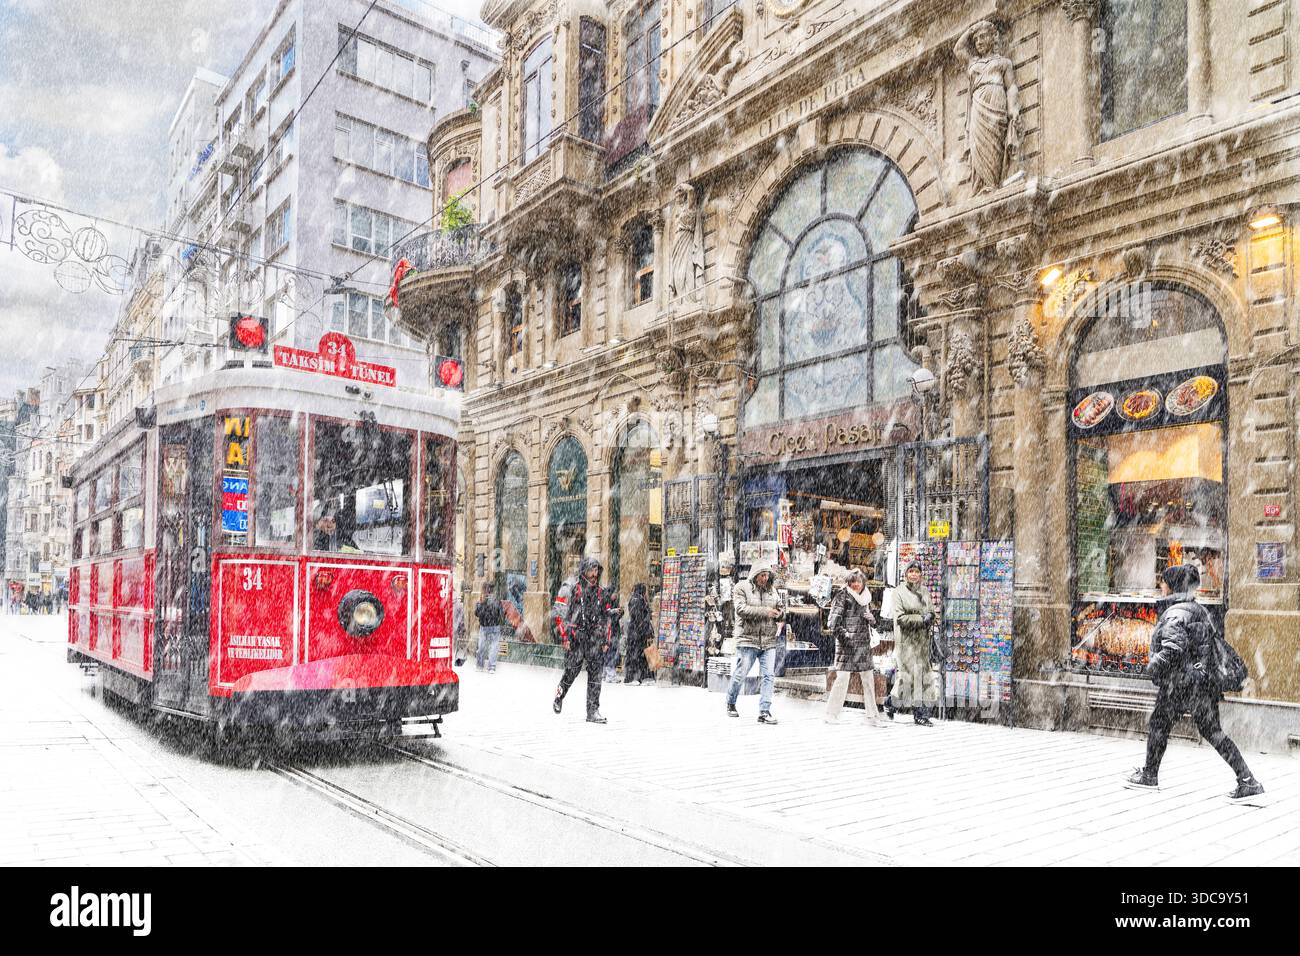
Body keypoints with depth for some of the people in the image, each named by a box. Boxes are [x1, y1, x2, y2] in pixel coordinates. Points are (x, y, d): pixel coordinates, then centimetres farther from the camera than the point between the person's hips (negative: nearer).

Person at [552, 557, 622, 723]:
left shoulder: (602, 593, 13)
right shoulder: (572, 590, -3)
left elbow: (607, 618, 17)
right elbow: (560, 614, -5)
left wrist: (607, 640, 12)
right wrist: (564, 637, -10)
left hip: (595, 640, 4)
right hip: (575, 639, -4)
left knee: (595, 673, -3)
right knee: (571, 671, 0)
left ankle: (593, 711, -1)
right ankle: (559, 697, 29)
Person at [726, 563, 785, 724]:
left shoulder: (773, 590, 13)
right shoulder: (742, 588, -2)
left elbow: (782, 613, 19)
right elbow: (741, 609, -15)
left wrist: (780, 613, -7)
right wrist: (765, 611, -19)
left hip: (769, 641, 4)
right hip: (747, 639, -4)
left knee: (769, 675, -4)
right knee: (740, 674, 2)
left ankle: (764, 712, -1)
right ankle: (730, 703, 26)